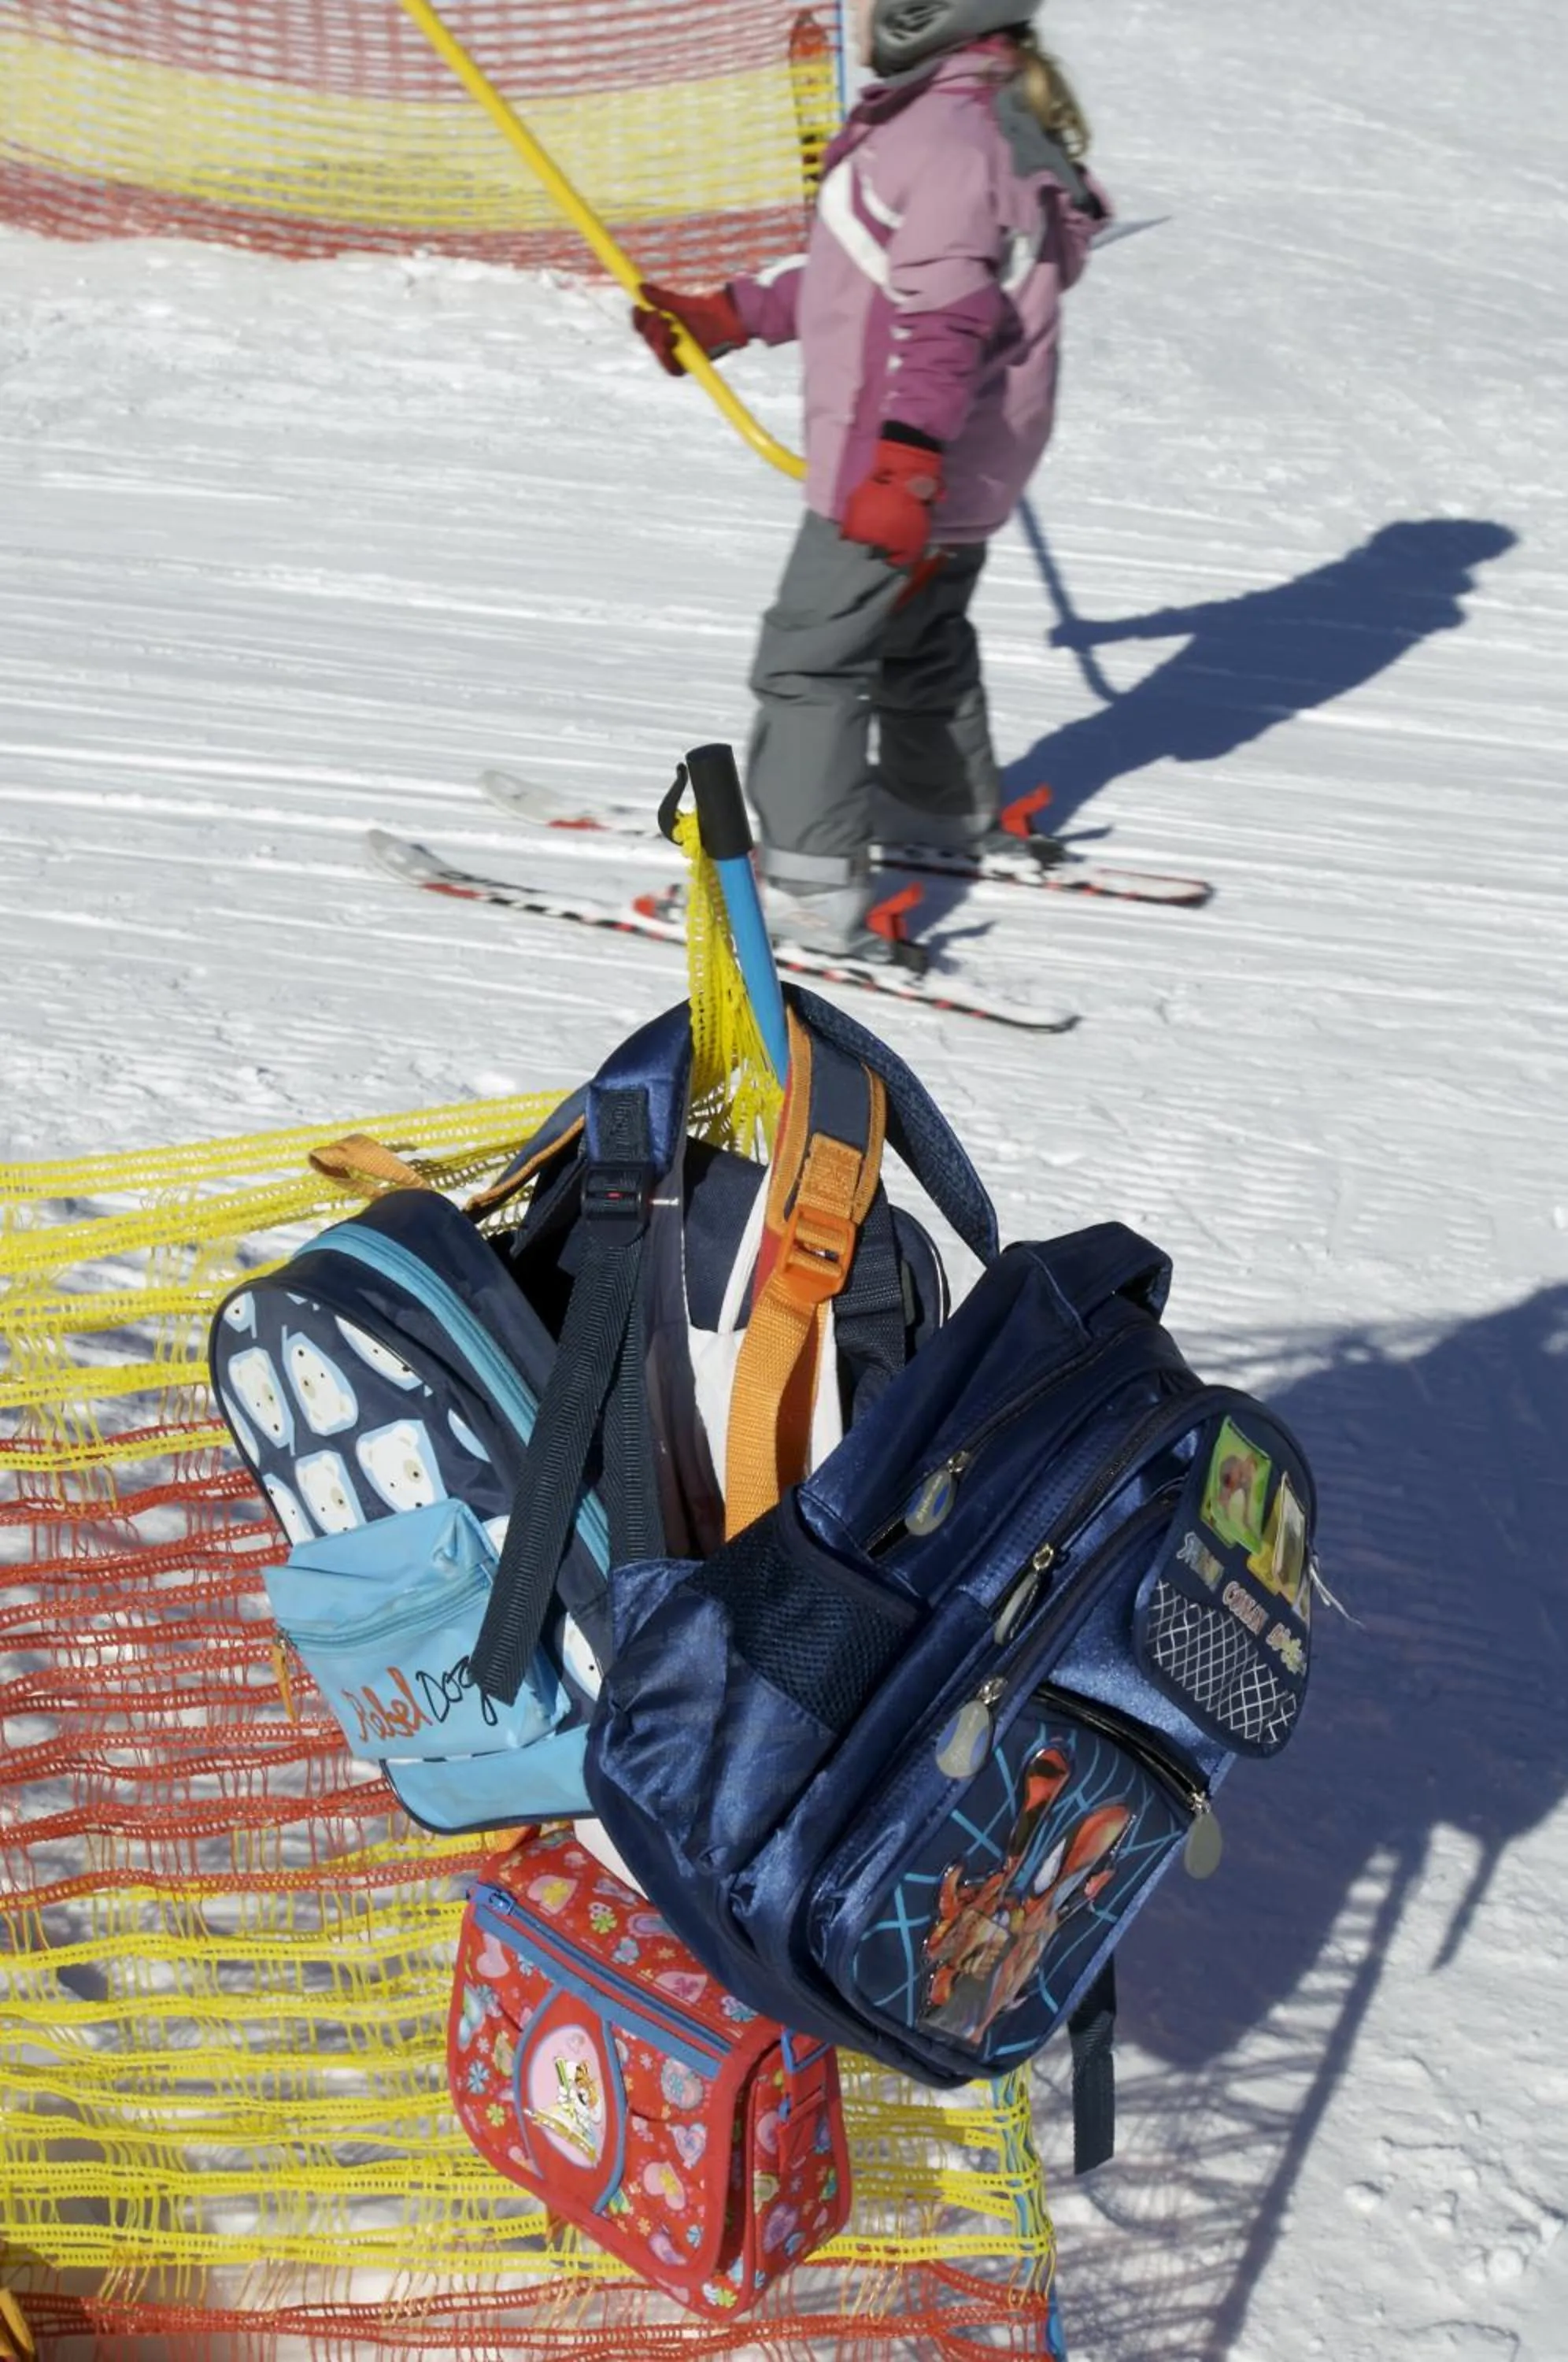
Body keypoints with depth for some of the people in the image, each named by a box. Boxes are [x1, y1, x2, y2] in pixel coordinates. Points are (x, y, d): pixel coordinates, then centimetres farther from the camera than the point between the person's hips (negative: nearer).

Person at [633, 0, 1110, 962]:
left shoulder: (946, 134, -21)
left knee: (807, 659, -4)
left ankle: (813, 890, -4)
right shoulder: (982, 114, 13)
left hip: (902, 470, -10)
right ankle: (957, 818, 45)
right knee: (918, 637, 27)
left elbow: (946, 317, -30)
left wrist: (903, 469, -35)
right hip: (969, 467, 10)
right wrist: (728, 317, 21)